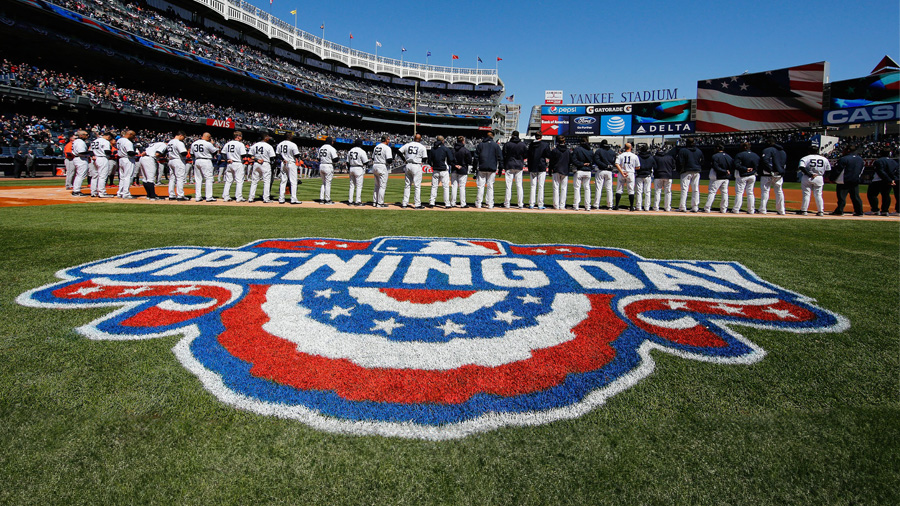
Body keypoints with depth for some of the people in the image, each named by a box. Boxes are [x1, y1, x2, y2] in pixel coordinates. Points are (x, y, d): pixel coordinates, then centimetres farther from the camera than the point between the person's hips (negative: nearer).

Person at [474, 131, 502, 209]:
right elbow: (500, 157, 2)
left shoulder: (480, 144, 6)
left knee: (481, 186, 2)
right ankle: (490, 205, 2)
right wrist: (500, 168, 6)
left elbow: (476, 157, 5)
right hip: (492, 168, 0)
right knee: (490, 186, 3)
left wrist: (476, 168, 8)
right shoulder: (496, 145, 4)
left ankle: (478, 204, 1)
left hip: (482, 168, 0)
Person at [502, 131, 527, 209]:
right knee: (519, 185, 5)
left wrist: (504, 167, 6)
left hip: (509, 166, -2)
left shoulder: (507, 144, -3)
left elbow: (504, 156, -3)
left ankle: (507, 204, -1)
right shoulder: (523, 145, 3)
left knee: (509, 185, 0)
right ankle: (521, 204, 4)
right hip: (519, 166, 2)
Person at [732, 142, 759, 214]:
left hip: (742, 176, -5)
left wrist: (746, 169, -15)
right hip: (752, 176, 5)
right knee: (750, 193, 10)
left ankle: (736, 210, -6)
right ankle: (751, 210, 11)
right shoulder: (756, 156, 7)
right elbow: (758, 166, 7)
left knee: (739, 192, -3)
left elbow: (736, 165, -20)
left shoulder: (740, 155, -10)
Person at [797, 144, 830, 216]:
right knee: (818, 195, 8)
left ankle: (803, 210, 2)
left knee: (806, 194, 2)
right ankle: (821, 211, 7)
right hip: (819, 178, 3)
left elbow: (802, 167, -20)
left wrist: (810, 174, -17)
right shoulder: (824, 159, 7)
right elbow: (828, 170, 7)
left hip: (807, 178, -3)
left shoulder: (805, 158, -4)